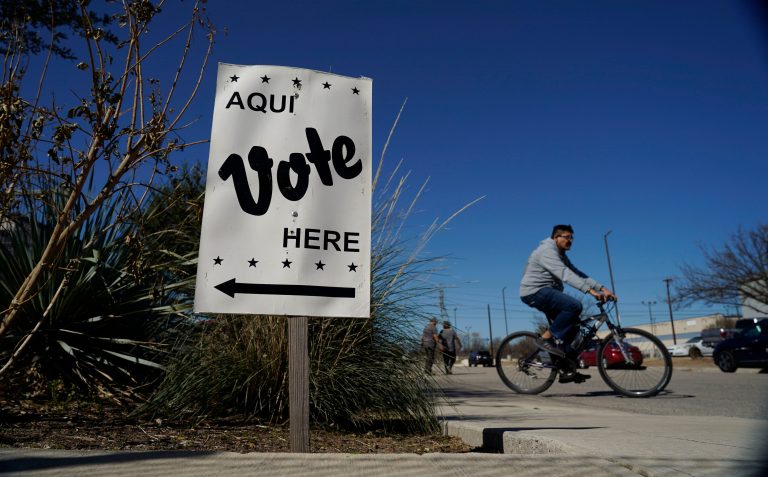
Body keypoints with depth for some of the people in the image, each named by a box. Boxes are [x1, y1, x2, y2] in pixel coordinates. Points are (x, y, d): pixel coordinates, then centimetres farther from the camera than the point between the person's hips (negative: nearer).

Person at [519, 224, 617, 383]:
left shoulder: (561, 255, 19)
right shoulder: (547, 251, -15)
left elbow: (577, 273, 10)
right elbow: (566, 275, -27)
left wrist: (602, 288, -1)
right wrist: (590, 290, -35)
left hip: (547, 293, 11)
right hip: (535, 292, -11)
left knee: (571, 326, 7)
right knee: (575, 306, -26)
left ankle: (567, 370, 12)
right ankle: (546, 338, -17)